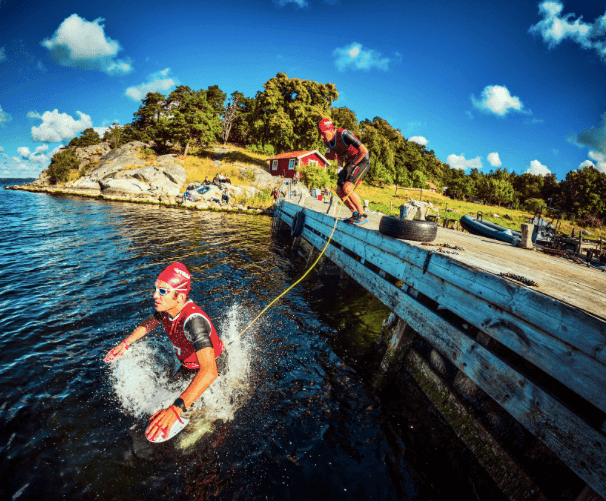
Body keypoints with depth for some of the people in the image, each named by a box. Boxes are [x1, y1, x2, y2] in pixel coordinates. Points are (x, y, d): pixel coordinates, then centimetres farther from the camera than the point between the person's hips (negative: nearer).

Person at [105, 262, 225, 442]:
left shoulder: (193, 320, -46)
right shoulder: (165, 308, -19)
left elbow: (209, 371, -56)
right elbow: (150, 323, 9)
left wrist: (176, 409, -62)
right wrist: (125, 343, 2)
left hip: (213, 364, -8)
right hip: (188, 364, 8)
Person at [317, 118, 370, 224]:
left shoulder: (344, 135, -28)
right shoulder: (327, 142, -3)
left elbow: (364, 151, -28)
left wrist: (351, 165, -20)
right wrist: (341, 167, 5)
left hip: (362, 161, -8)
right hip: (350, 163, 8)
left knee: (347, 188, -24)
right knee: (339, 191, 1)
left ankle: (363, 216, -10)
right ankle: (355, 213, 15)